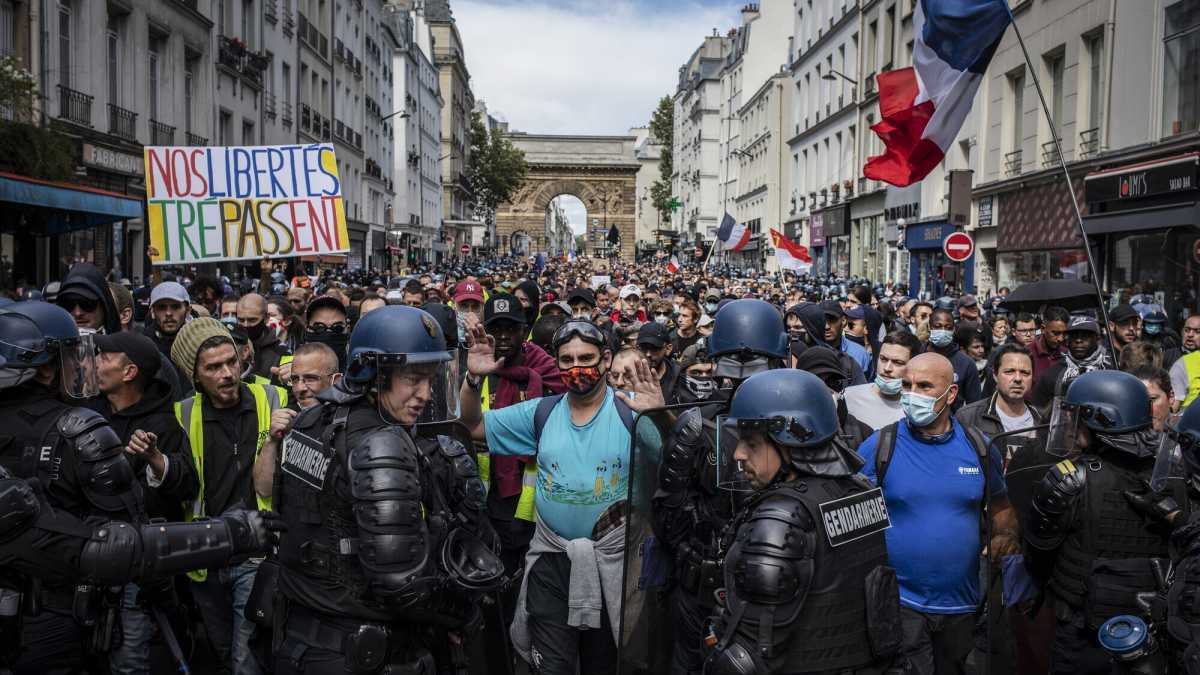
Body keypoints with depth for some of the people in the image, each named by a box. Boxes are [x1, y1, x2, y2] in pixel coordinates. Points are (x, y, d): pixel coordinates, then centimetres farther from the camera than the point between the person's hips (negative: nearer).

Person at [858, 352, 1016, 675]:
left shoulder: (979, 448, 1)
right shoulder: (878, 447, -10)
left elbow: (999, 504, 15)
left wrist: (1006, 537, -2)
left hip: (961, 602, 4)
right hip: (899, 601, -4)